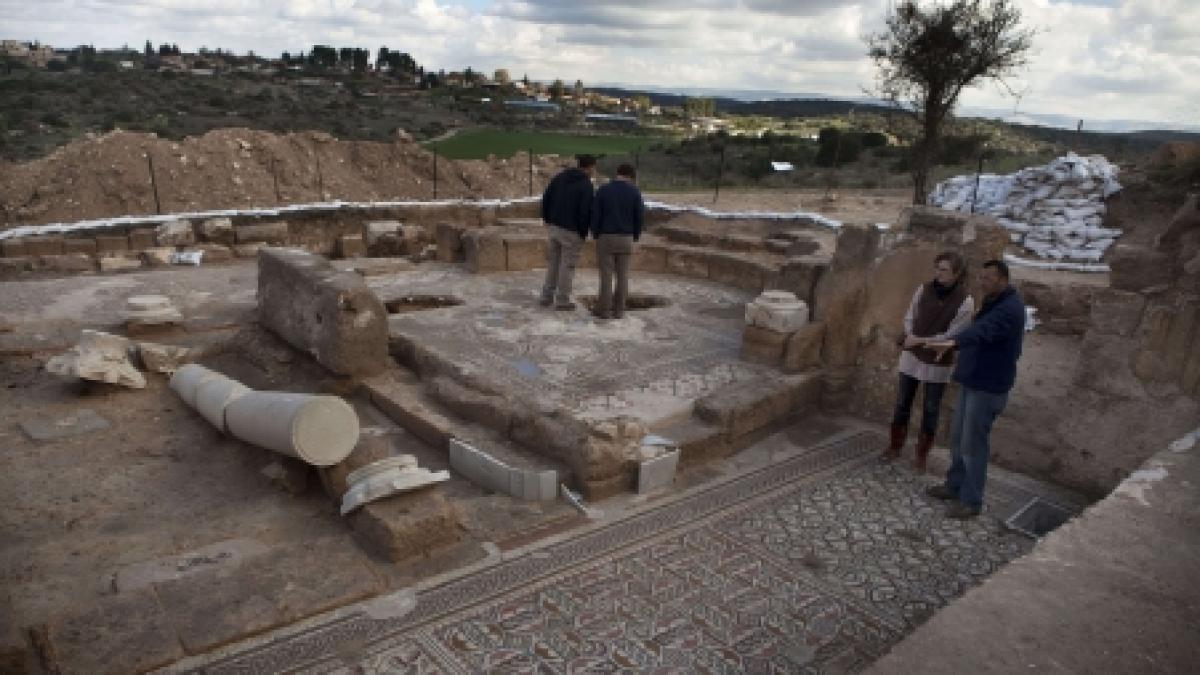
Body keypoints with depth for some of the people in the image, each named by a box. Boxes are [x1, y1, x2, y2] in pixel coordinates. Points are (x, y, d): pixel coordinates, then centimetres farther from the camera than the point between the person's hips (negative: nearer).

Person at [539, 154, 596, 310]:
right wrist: (583, 233, -5)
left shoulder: (559, 177, 8)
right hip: (571, 231, -6)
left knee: (552, 262, 15)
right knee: (567, 265, 2)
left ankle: (547, 296, 19)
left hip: (553, 227, 6)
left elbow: (546, 198, 10)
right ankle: (562, 300, 7)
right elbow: (586, 212, -16)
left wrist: (546, 218, 17)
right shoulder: (586, 186, -12)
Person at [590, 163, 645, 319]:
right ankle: (619, 310, 10)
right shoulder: (635, 192, -2)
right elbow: (639, 217, -1)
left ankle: (605, 310, 6)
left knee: (606, 275, 3)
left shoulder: (602, 190, -3)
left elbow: (595, 216, -6)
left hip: (606, 238, -1)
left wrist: (596, 236, 7)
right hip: (625, 239, 1)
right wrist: (635, 237, 13)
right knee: (622, 275, 8)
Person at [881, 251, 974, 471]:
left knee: (930, 410, 9)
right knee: (902, 403, 11)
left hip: (938, 364, -3)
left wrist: (920, 341, -21)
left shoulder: (965, 302, -14)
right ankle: (895, 446, 26)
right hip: (912, 356, 3)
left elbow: (952, 336, -16)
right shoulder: (924, 289, -4)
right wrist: (910, 336, -15)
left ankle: (922, 454, 23)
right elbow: (909, 317, 3)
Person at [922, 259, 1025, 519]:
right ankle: (955, 486, 30)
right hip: (972, 381, 10)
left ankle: (971, 501, 8)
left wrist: (952, 342, -56)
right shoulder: (993, 303, 12)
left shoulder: (1010, 309, -20)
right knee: (958, 439, 16)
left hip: (988, 387, -9)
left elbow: (983, 331, -40)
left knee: (973, 444, -3)